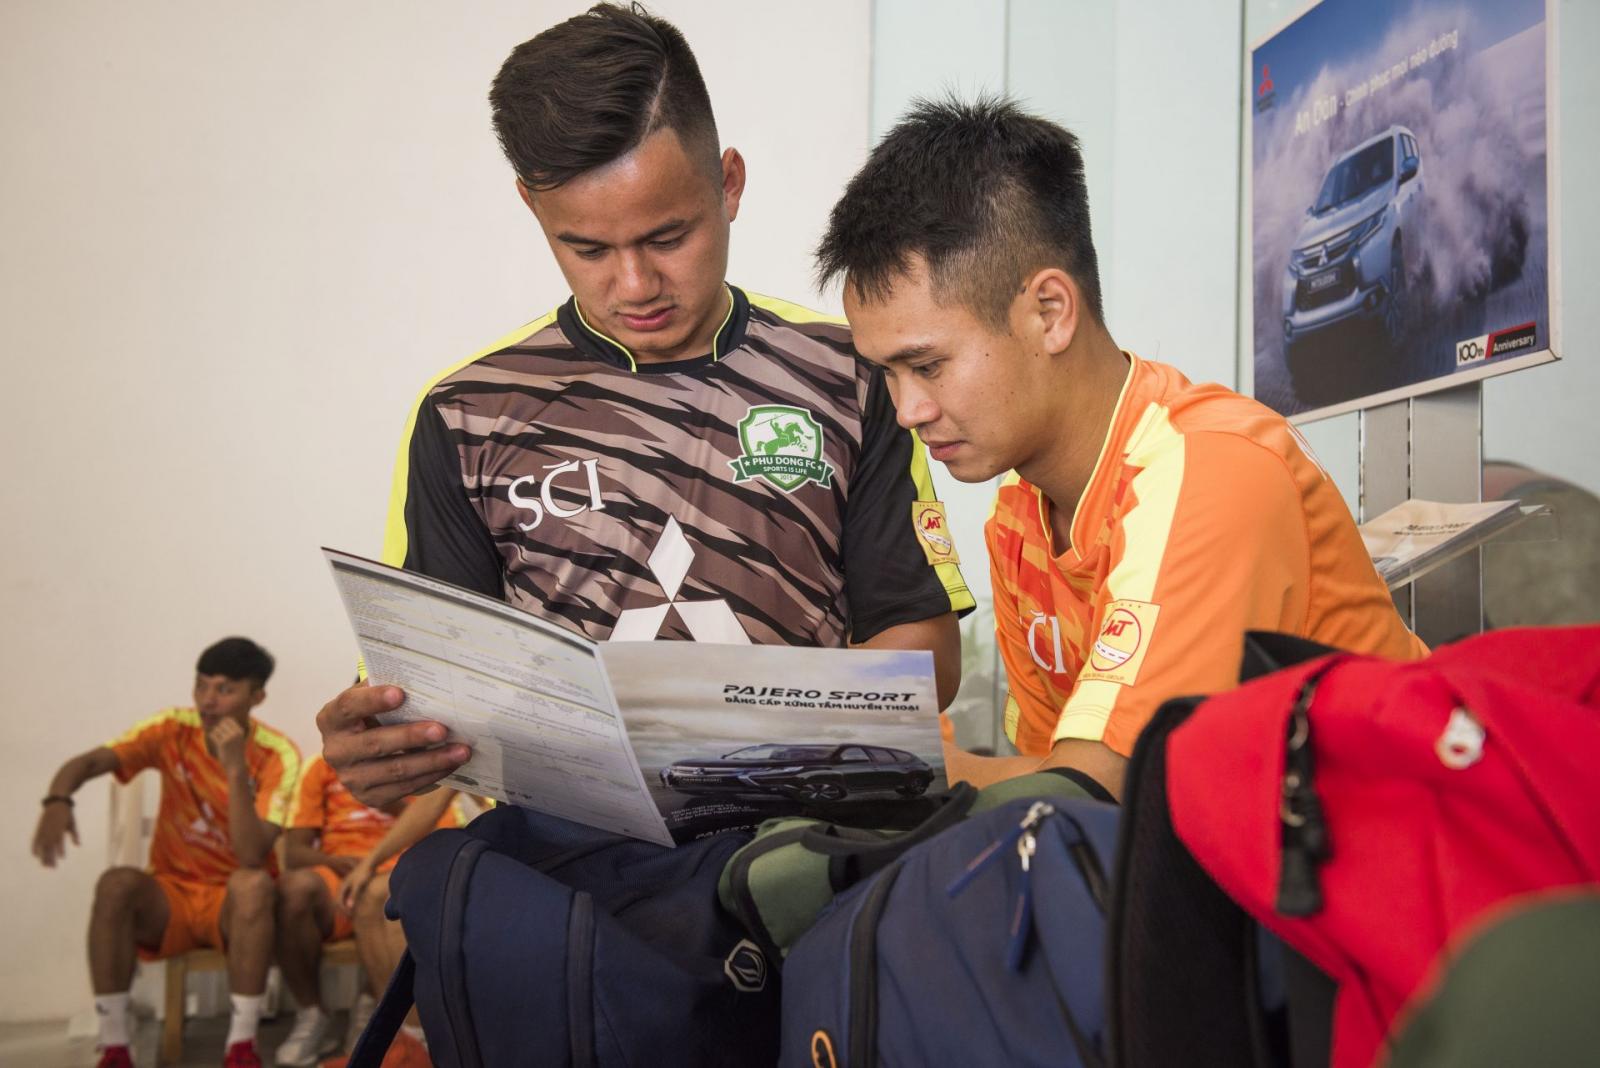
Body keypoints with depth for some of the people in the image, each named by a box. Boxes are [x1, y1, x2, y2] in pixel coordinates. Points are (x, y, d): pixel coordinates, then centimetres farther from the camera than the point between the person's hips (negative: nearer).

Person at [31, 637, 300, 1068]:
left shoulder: (277, 756, -14)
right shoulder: (173, 730, -7)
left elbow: (252, 857, -25)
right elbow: (87, 762, -20)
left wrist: (236, 768, -32)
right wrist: (58, 800, -43)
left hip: (235, 905, -2)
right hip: (170, 896, 2)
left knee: (253, 882, -35)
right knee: (117, 883, -29)